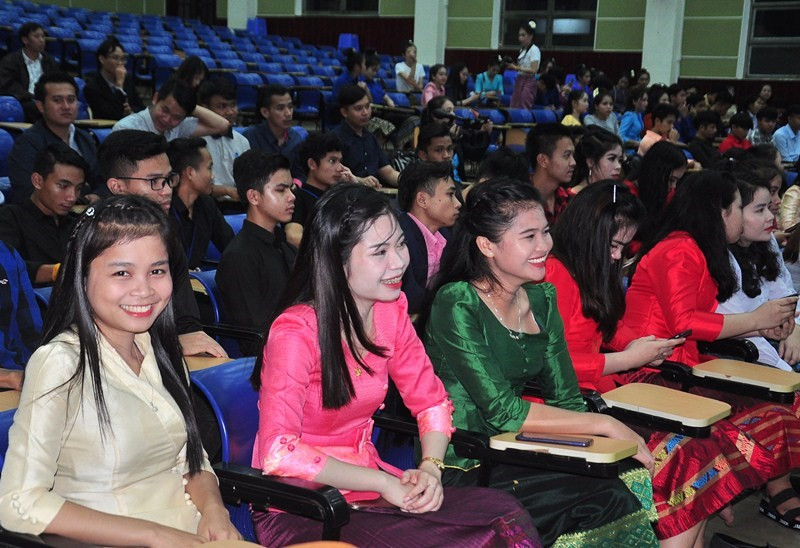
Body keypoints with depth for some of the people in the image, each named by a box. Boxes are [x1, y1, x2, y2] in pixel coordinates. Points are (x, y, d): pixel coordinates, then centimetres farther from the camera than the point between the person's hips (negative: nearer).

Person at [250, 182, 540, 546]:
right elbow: (278, 454, -28)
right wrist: (382, 483, -25)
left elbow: (431, 401, 9)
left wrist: (430, 468, -10)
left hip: (367, 484, 6)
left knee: (503, 514, -15)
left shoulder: (391, 310, 1)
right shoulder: (296, 332, -19)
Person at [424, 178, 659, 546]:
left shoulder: (542, 299, 6)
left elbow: (566, 399, 5)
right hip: (463, 472, -7)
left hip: (514, 454, 7)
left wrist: (619, 437, -13)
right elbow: (503, 411, -20)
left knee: (640, 477, -11)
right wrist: (604, 424, -18)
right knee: (610, 502, -20)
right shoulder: (457, 305, -16)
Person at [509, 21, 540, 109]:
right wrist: (512, 65, -1)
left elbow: (533, 70, -18)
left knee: (524, 110, -11)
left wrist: (517, 67, -22)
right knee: (514, 108, 3)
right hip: (519, 80, 8)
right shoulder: (522, 49, 15)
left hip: (528, 82, -8)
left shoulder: (534, 50, -9)